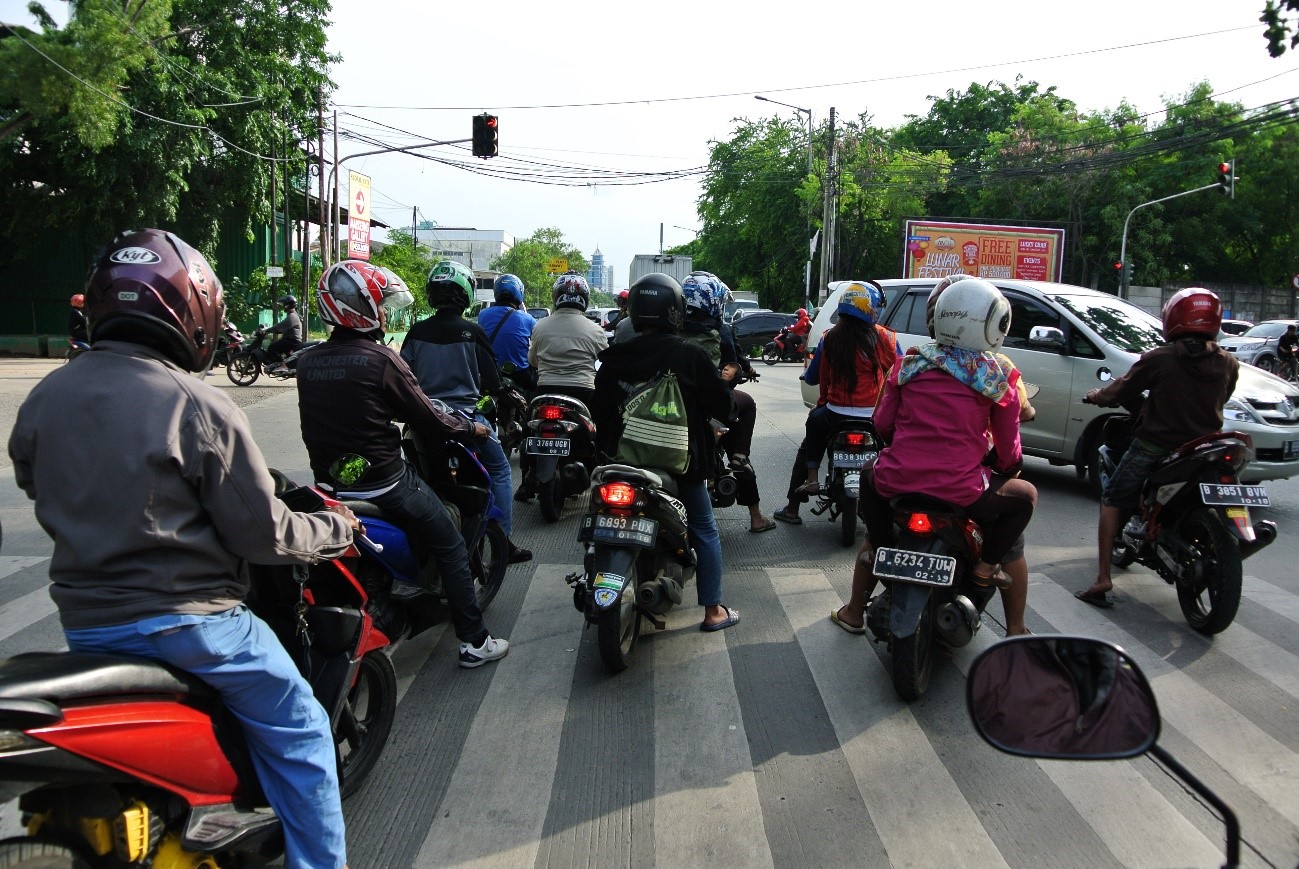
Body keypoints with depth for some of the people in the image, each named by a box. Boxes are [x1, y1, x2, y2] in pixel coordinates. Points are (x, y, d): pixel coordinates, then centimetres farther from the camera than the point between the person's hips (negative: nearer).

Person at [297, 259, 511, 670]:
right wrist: (473, 428, 4)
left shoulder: (307, 363, 3)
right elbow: (429, 422, -13)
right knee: (451, 548, 7)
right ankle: (474, 642, 10)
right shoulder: (382, 359, -17)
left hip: (330, 482, 7)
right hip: (384, 482, -7)